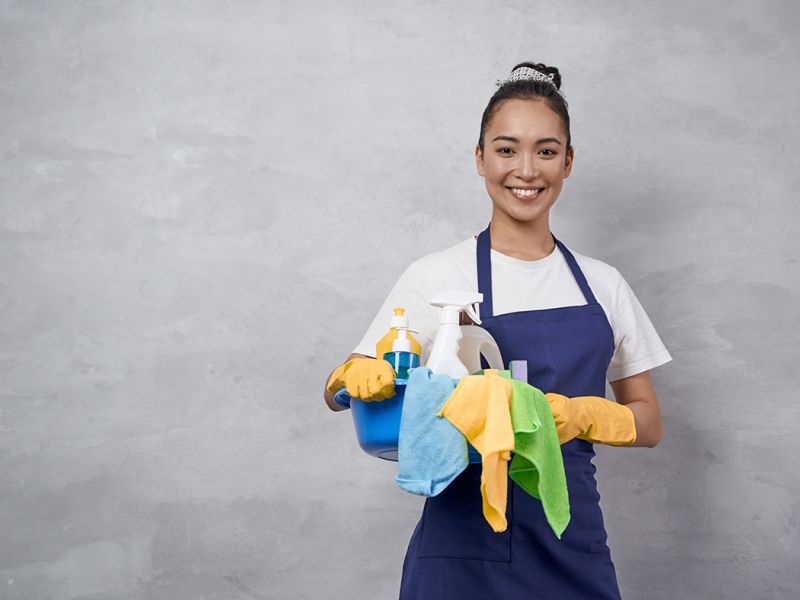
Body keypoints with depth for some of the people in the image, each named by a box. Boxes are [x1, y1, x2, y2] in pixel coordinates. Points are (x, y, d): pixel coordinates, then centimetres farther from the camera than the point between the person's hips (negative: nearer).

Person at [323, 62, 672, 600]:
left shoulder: (604, 285, 4)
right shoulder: (435, 277, -4)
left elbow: (648, 421, 8)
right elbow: (341, 390, 0)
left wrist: (583, 416, -13)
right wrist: (358, 376, -24)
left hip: (573, 545, 3)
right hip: (465, 547, -2)